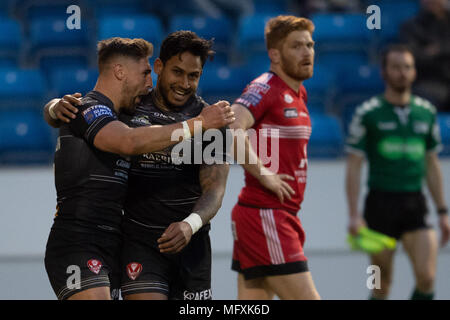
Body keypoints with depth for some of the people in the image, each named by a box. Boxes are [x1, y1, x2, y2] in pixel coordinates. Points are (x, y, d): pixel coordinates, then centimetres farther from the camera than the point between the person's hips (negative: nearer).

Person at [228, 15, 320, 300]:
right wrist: (264, 174, -24)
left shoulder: (298, 93, 17)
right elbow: (232, 128, -28)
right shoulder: (265, 88, -11)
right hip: (265, 215, -9)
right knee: (305, 297, -12)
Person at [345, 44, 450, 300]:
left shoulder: (426, 112, 10)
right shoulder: (368, 113, -1)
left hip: (415, 205, 3)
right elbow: (354, 167, -2)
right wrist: (354, 215, -10)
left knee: (427, 277, -12)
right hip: (381, 202, -3)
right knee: (382, 284, 2)